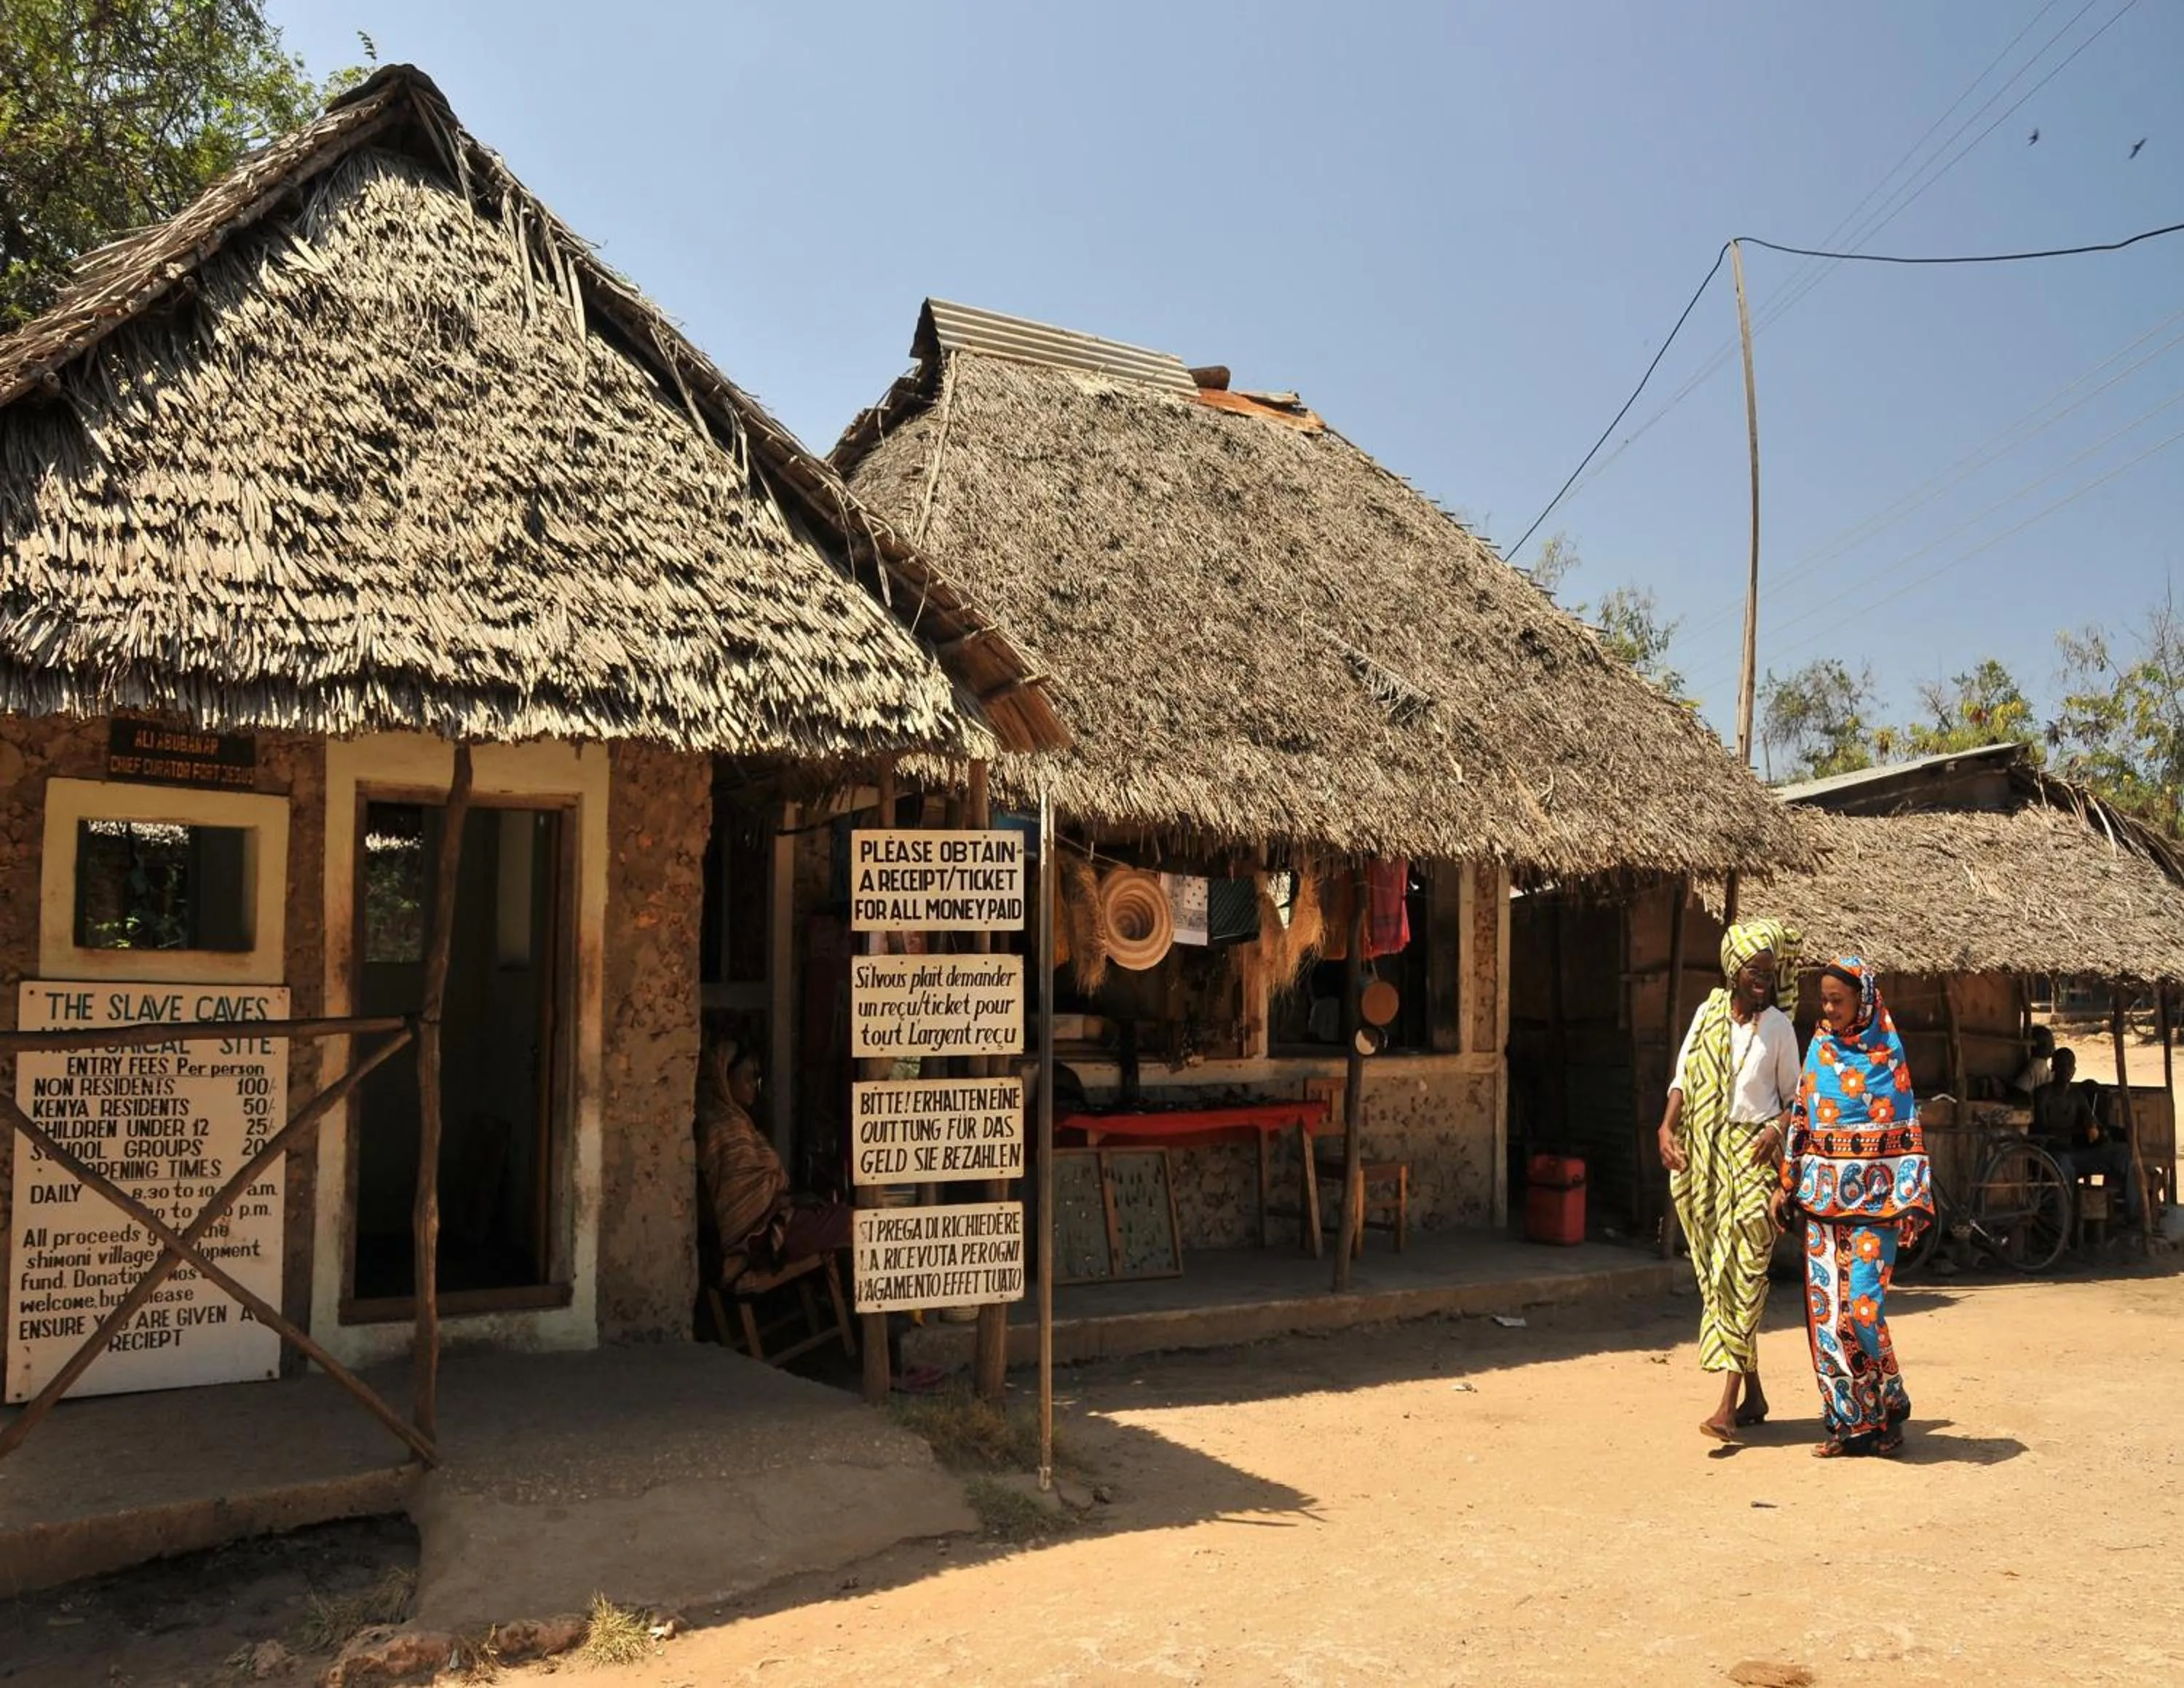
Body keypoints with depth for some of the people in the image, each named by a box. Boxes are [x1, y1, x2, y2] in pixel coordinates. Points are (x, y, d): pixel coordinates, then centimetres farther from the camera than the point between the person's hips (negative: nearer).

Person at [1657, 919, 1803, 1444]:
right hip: (1702, 1154, 3)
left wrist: (1778, 1128, -14)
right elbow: (1683, 1077, 6)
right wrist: (1667, 1126, -9)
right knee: (1716, 1275, 7)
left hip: (1752, 1156, -3)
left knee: (1740, 1273, -9)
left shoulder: (1778, 1026, 1)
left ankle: (1728, 1403, -10)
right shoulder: (1709, 1013, 6)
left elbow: (1794, 1097, 6)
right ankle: (1754, 1394, 20)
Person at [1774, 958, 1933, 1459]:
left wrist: (1912, 1202, -11)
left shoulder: (1887, 1052, -3)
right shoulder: (1819, 1048, 9)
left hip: (1873, 1192, -5)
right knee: (1825, 1306, 2)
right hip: (1823, 1190, 5)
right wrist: (1786, 1185, 10)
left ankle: (1889, 1405, 13)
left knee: (1862, 1304, -11)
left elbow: (1907, 1131, -5)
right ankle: (1849, 1421, 12)